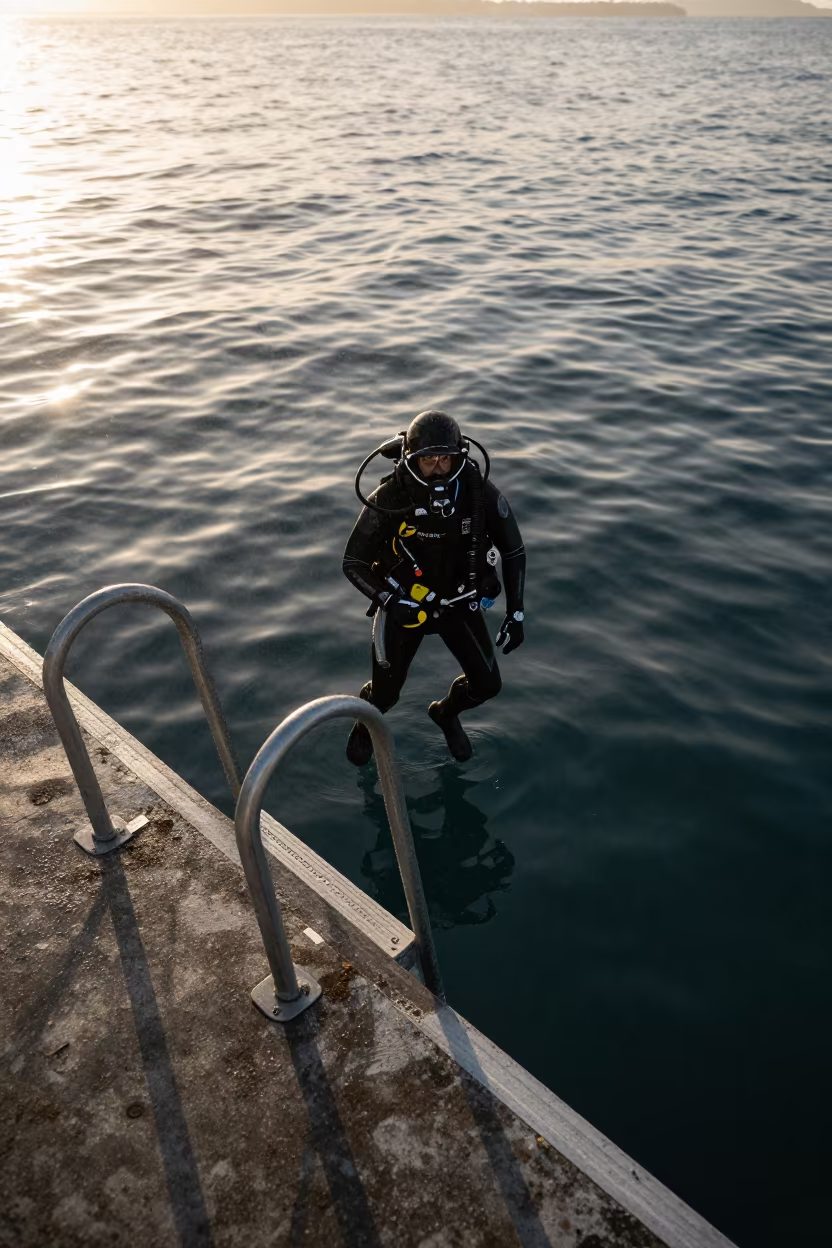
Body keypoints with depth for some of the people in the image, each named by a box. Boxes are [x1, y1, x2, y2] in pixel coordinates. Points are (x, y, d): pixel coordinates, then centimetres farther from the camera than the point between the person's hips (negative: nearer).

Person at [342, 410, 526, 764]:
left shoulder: (480, 491, -24)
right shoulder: (388, 501, -29)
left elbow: (513, 550, -9)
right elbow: (353, 564, -19)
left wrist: (515, 612, -11)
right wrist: (392, 602, -33)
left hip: (458, 599, 2)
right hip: (404, 602, -2)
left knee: (487, 684, 8)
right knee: (385, 691, 9)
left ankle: (445, 713, 43)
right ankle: (365, 723, 47)